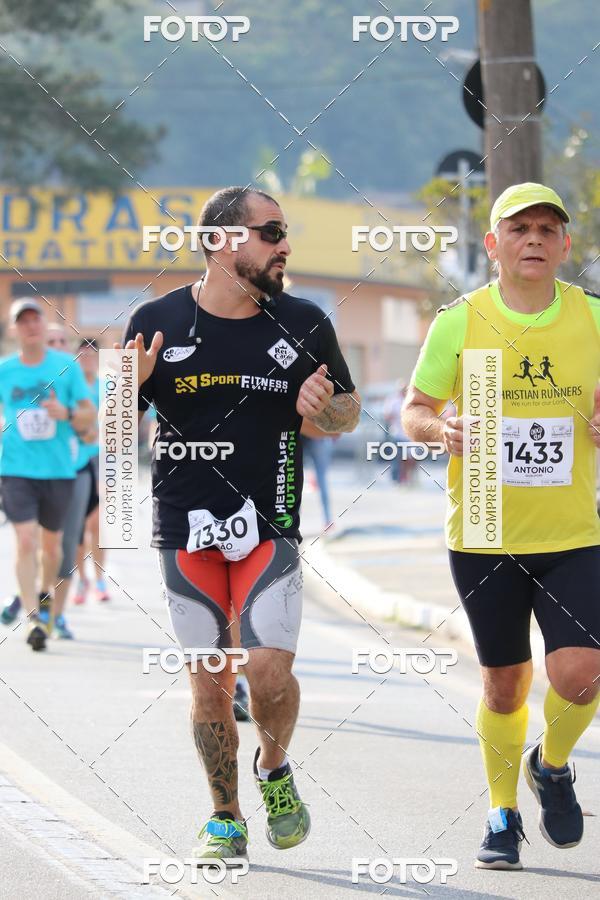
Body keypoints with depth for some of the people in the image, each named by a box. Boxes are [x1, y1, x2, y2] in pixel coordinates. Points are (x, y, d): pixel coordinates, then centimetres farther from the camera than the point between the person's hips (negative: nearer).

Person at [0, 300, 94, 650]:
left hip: (59, 470, 1)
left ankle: (46, 600, 39)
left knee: (52, 543, 12)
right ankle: (34, 618, -13)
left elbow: (89, 415, 3)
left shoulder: (66, 365, 2)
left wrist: (67, 413, -16)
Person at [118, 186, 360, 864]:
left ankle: (274, 767, 19)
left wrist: (324, 409, -11)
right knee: (209, 685, 4)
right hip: (185, 530, 0)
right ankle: (225, 820, 21)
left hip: (270, 527, 0)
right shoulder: (158, 322, -1)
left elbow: (349, 411, 13)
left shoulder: (304, 323, 2)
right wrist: (128, 389, -17)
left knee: (269, 673, -12)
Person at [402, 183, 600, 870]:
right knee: (504, 685, 7)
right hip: (484, 537, 0)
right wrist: (442, 429, -20)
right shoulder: (459, 322, -4)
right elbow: (414, 412, 3)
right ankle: (502, 814, 29)